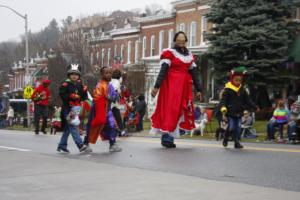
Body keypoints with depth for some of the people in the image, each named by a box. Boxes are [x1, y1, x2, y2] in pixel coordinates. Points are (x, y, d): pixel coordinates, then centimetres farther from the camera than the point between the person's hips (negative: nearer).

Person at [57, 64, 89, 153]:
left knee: (67, 128, 15)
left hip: (76, 108, 7)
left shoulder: (80, 85, 11)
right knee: (73, 127, -12)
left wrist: (84, 91, -5)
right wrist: (72, 96, -22)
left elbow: (84, 98, 12)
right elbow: (62, 95, -17)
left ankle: (62, 145, 25)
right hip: (67, 108, -7)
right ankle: (80, 145, -19)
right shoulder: (65, 84, -6)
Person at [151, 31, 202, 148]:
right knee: (170, 109, -9)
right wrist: (157, 86, -21)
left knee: (179, 111, 5)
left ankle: (169, 138, 10)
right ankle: (166, 138, -7)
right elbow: (163, 70, -12)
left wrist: (198, 89, 12)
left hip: (184, 87, 6)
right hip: (171, 85, -6)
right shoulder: (169, 53, -3)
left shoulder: (189, 55, 16)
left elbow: (194, 73, 15)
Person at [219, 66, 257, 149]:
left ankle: (237, 142, 11)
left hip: (239, 113, 5)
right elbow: (223, 99, -13)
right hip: (230, 112, -5)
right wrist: (223, 107, -30)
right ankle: (225, 139, 17)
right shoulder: (228, 89, -7)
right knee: (231, 128, -6)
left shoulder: (242, 90, 9)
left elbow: (248, 100, 16)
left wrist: (254, 107, 14)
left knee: (238, 128, 5)